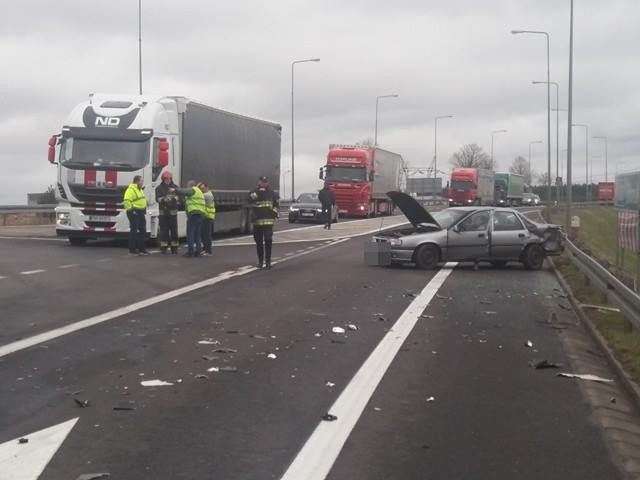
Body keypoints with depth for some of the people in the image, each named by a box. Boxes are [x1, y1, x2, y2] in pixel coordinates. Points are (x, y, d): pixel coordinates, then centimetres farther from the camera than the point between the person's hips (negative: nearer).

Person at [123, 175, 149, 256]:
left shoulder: (140, 189, 18)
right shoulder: (131, 190, -15)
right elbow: (127, 201, -24)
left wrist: (144, 209, 20)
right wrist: (131, 210, -22)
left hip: (141, 213, 10)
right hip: (134, 213, -10)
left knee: (142, 231, 12)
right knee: (134, 231, -6)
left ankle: (141, 249, 20)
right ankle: (132, 250, -2)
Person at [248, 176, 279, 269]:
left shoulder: (272, 193, 9)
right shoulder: (254, 192, 6)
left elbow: (276, 204, 16)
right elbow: (249, 199, -14)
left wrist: (274, 212, 0)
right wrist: (258, 192, -21)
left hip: (268, 221, -1)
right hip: (257, 221, 1)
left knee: (268, 241, -9)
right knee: (259, 242, 8)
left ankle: (268, 261, -3)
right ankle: (260, 261, 18)